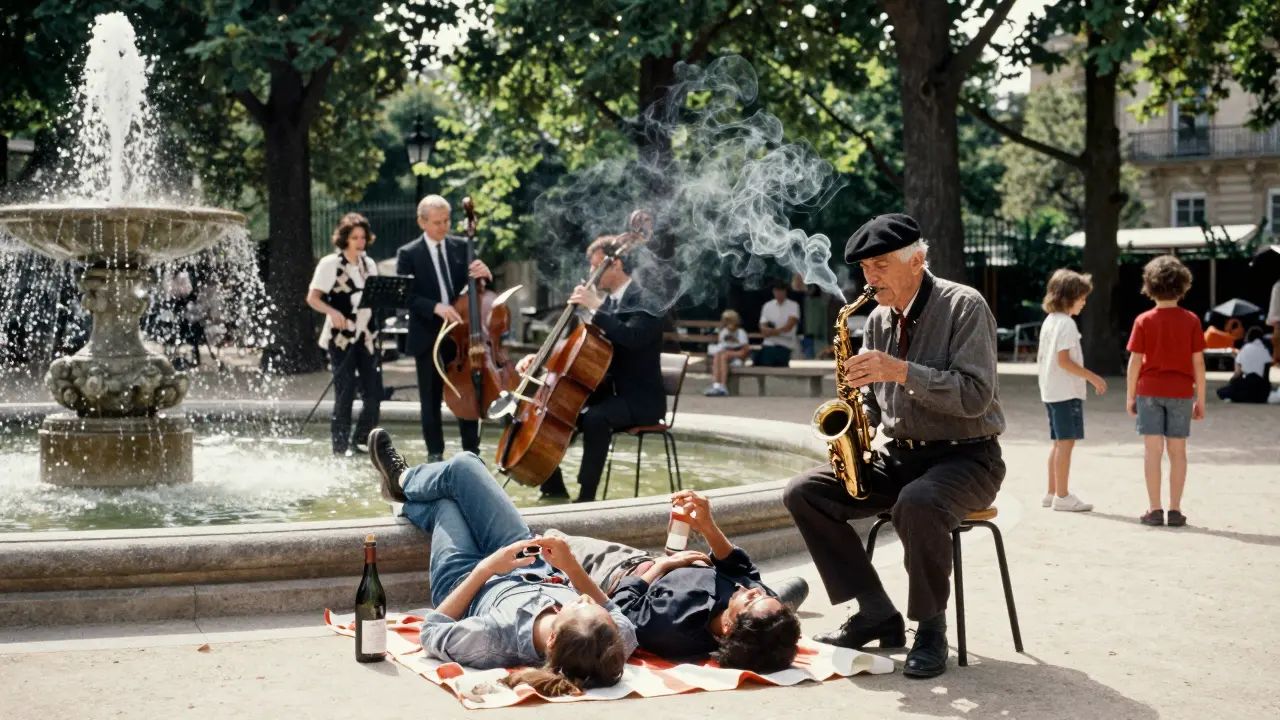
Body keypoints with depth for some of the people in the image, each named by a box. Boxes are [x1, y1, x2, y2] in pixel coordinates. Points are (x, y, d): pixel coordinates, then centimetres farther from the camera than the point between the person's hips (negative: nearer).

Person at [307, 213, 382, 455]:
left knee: (374, 394, 2)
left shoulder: (369, 264, 12)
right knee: (344, 396, -2)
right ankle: (340, 449, 8)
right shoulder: (330, 263, -4)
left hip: (366, 336, 5)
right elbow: (312, 298, -7)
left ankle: (359, 442, 19)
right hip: (341, 338, -5)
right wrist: (332, 311, -24)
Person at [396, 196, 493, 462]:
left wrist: (485, 274, -17)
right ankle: (435, 454, 17)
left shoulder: (462, 247, 6)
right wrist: (435, 307, -27)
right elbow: (406, 296, -11)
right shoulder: (408, 254, -3)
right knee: (431, 401, 7)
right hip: (428, 337, -2)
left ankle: (471, 453, 12)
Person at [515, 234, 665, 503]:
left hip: (640, 398, -8)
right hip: (608, 392, 8)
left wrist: (595, 308, -29)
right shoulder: (606, 303, 13)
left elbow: (631, 338, -31)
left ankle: (586, 494, -27)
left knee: (595, 417, -36)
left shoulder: (645, 301, -12)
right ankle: (554, 489, 7)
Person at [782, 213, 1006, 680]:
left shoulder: (963, 307, -12)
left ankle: (931, 628, -16)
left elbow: (975, 396, -21)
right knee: (803, 493, -9)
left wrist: (901, 371, -27)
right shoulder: (879, 319, 9)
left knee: (917, 504, -39)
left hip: (965, 456, -7)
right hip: (898, 456, 7)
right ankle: (878, 616, -5)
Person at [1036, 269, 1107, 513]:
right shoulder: (1066, 323, -14)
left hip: (1050, 390, 10)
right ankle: (1062, 496, -6)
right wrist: (1092, 377, -17)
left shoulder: (1049, 321, 14)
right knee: (1066, 441, -7)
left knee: (1059, 442, 15)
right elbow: (1063, 360, -21)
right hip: (1066, 392, -10)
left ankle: (1053, 493, 19)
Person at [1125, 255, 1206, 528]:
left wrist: (1130, 395, 4)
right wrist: (1200, 399, 5)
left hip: (1149, 391, -1)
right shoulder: (1191, 321, -4)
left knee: (1153, 450, 2)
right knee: (1177, 451, 7)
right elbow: (1198, 362, -3)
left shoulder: (1144, 321, -6)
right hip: (1181, 392, 1)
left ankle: (1155, 510, 2)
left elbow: (1135, 361, -5)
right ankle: (1175, 510, 8)